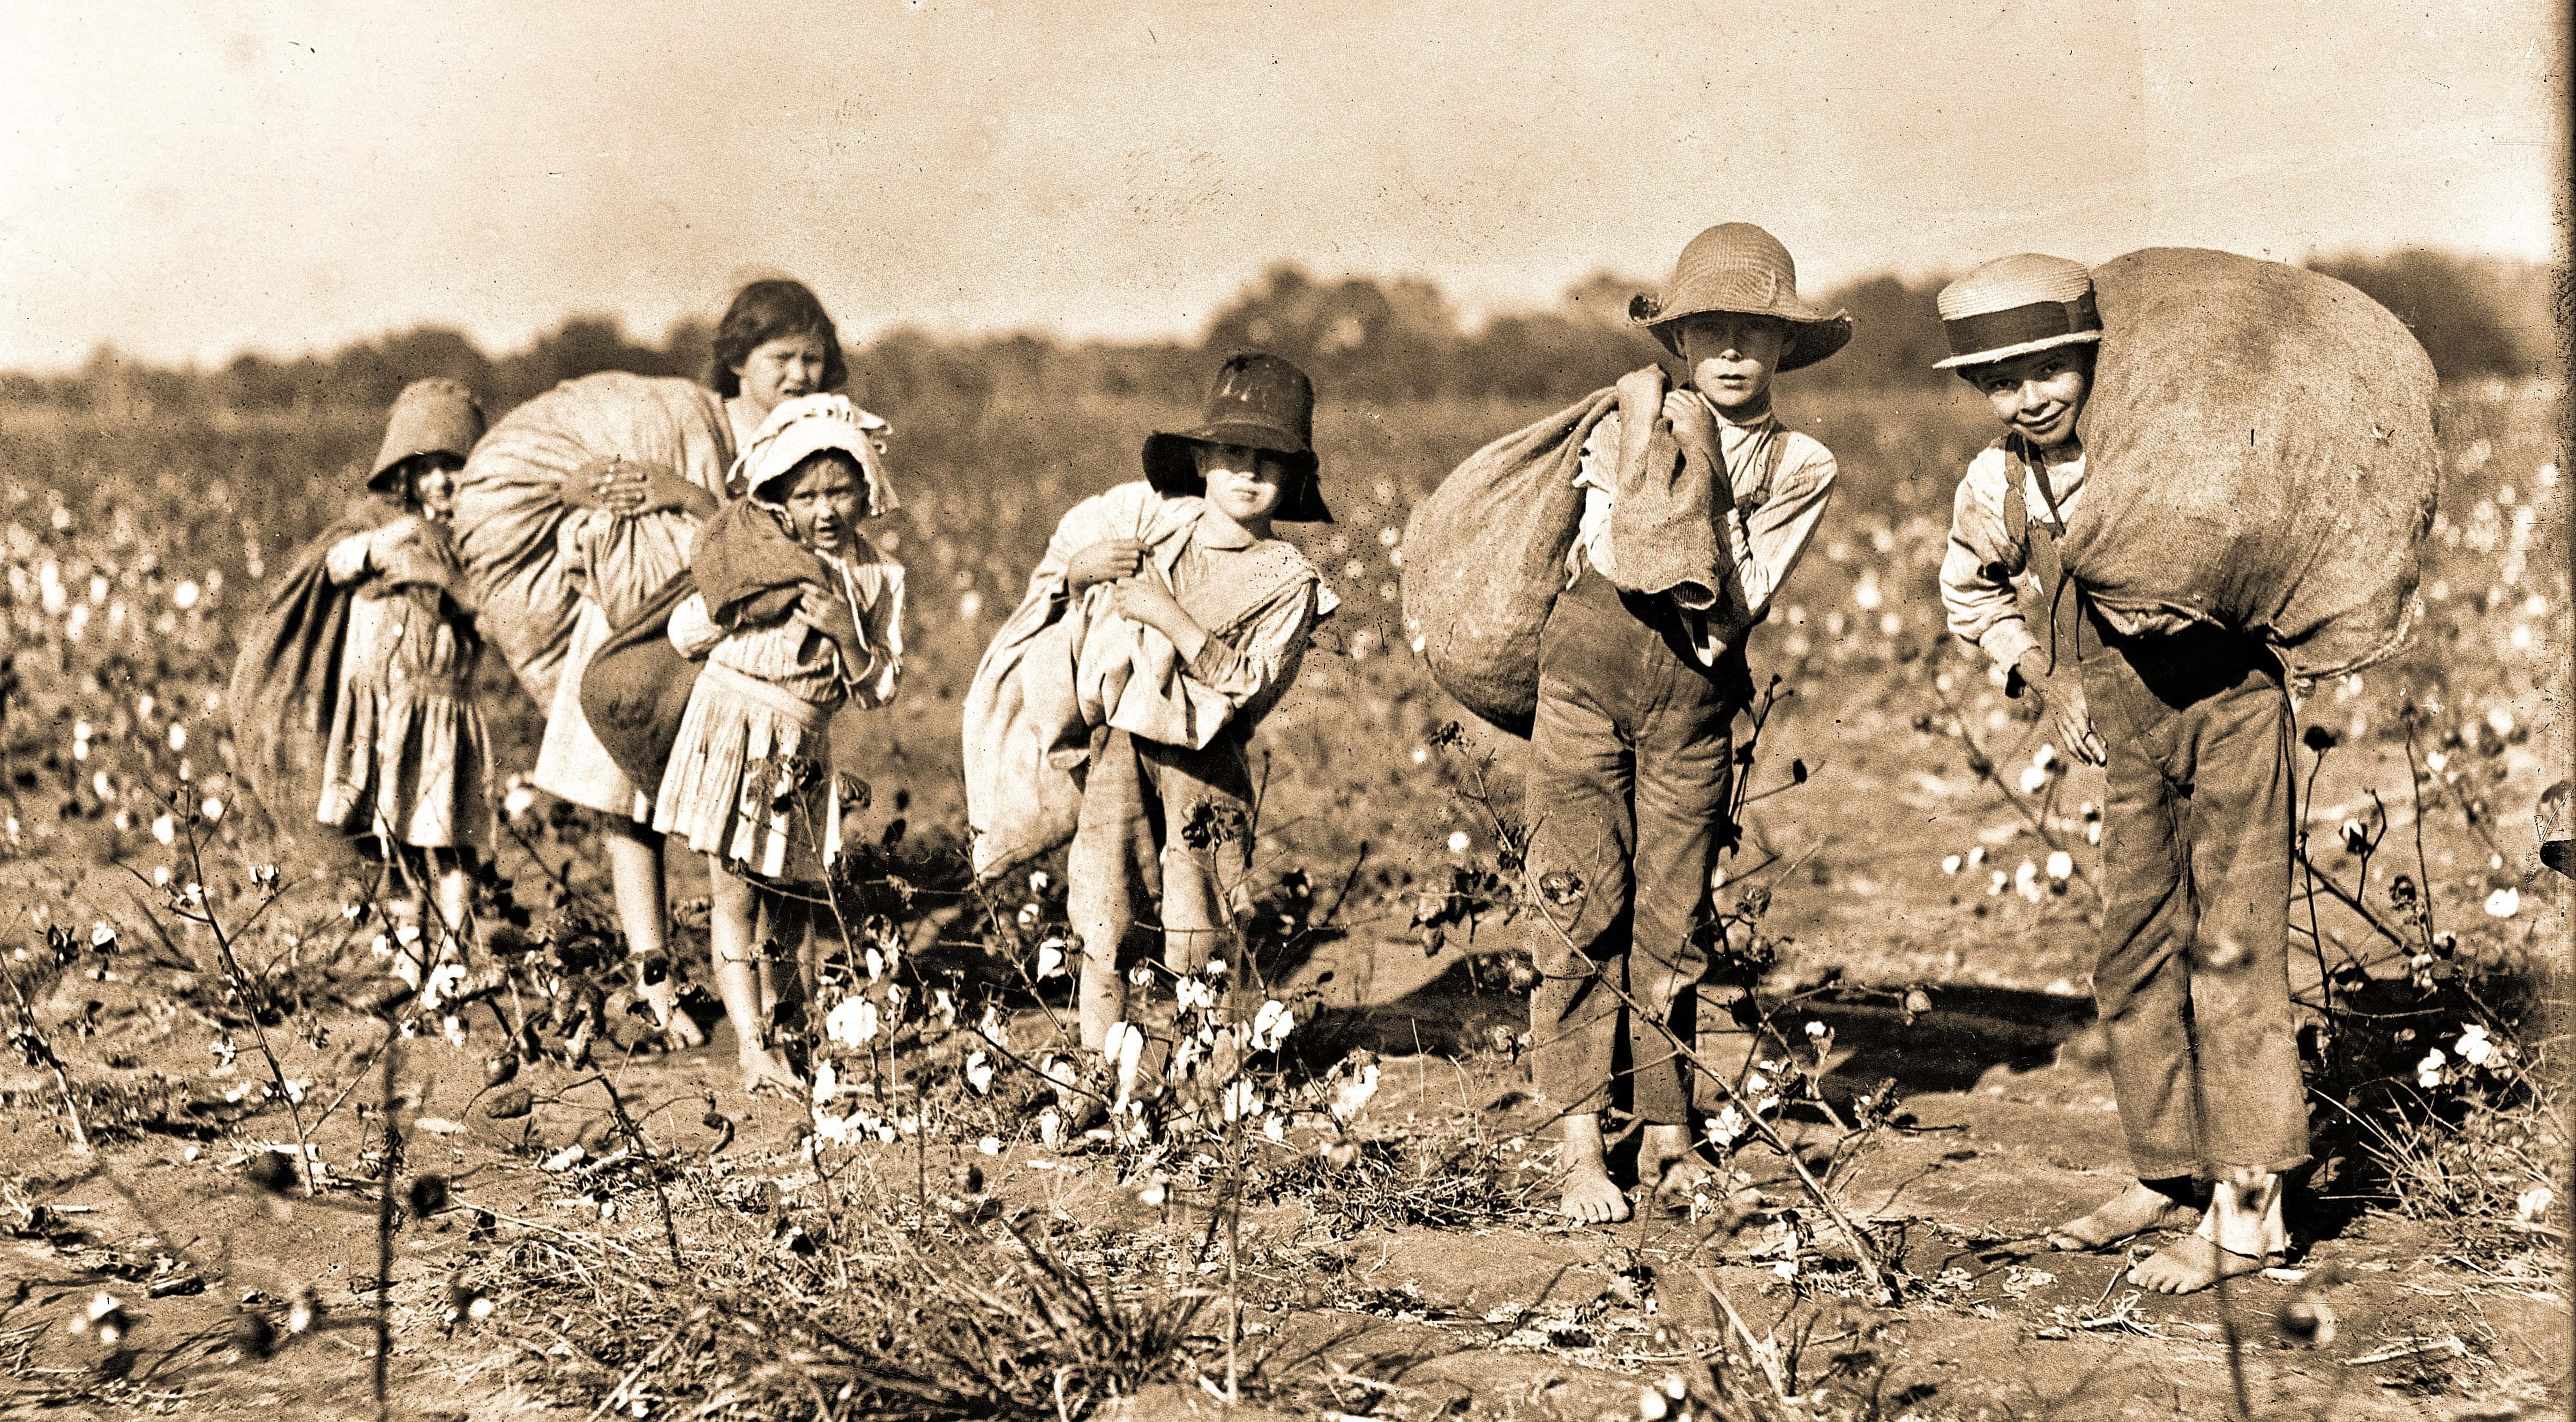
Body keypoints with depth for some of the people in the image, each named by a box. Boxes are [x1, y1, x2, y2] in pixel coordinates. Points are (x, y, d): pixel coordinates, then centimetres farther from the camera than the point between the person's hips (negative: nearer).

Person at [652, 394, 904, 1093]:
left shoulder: (875, 578, 2)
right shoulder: (752, 556, -4)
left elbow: (878, 690, 3)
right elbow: (683, 636, 2)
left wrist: (848, 635, -13)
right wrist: (737, 604, -11)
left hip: (802, 748, 3)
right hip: (730, 730, -3)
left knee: (791, 900, 7)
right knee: (735, 895, -8)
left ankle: (774, 1027, 24)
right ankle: (752, 1048, -9)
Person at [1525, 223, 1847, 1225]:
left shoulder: (1801, 468, 1)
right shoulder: (1627, 429, 0)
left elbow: (1737, 607, -8)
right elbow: (1616, 561, -13)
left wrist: (1693, 500, -13)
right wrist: (1652, 457, -17)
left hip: (1695, 702, 1)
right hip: (1589, 680, -1)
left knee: (1673, 920, 4)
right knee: (1583, 908, -4)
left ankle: (1666, 1132, 15)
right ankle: (1581, 1146, -1)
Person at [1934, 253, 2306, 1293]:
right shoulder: (1993, 489, -1)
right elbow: (1970, 594, 20)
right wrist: (2040, 679, 9)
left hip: (2229, 705, -5)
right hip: (2130, 733, 5)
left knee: (2232, 947, -8)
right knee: (2134, 953, 9)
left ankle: (2246, 1206, -5)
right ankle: (2170, 1175, 24)